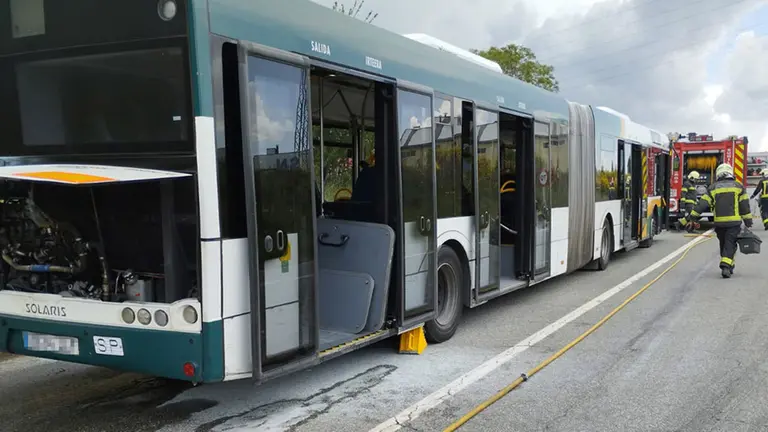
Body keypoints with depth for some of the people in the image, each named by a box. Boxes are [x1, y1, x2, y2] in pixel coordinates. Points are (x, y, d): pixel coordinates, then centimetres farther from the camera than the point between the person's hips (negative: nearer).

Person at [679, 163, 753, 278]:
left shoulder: (713, 188, 5)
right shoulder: (738, 186, 5)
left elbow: (702, 205, -1)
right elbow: (745, 207, 3)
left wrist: (691, 218, 1)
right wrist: (748, 223, 7)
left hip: (719, 223, 2)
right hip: (734, 222, -2)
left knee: (723, 244, 17)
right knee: (730, 245, -2)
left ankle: (728, 266, 25)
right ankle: (726, 266, -18)